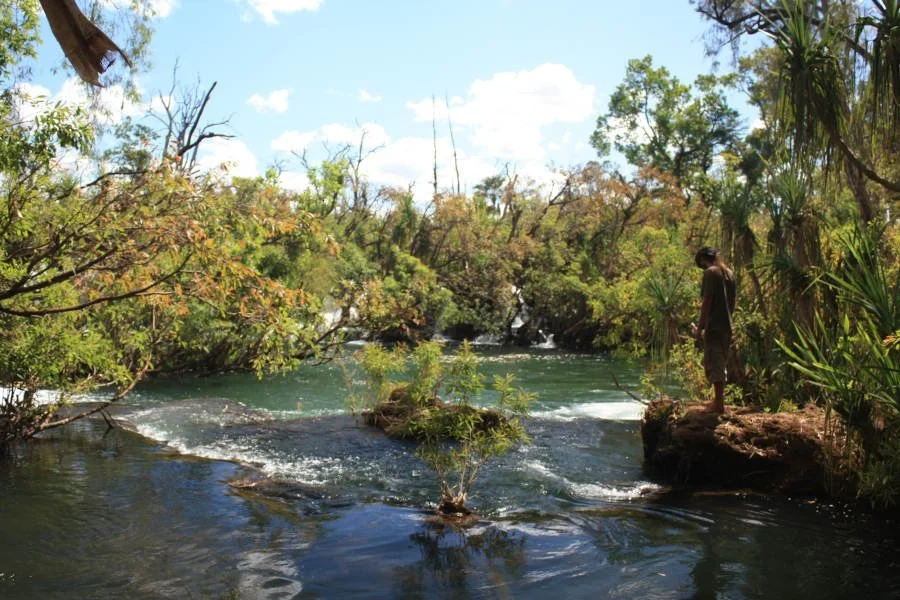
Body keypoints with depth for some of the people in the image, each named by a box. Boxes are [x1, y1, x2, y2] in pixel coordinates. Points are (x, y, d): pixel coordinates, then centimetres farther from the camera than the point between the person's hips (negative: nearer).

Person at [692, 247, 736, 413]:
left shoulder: (710, 273, -10)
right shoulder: (729, 273, 14)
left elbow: (707, 302, -15)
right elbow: (732, 302, 17)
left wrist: (700, 327, -12)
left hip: (713, 326, -8)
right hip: (727, 326, 8)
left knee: (714, 364, -4)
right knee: (721, 364, 16)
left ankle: (719, 403, -3)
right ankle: (719, 399, 23)